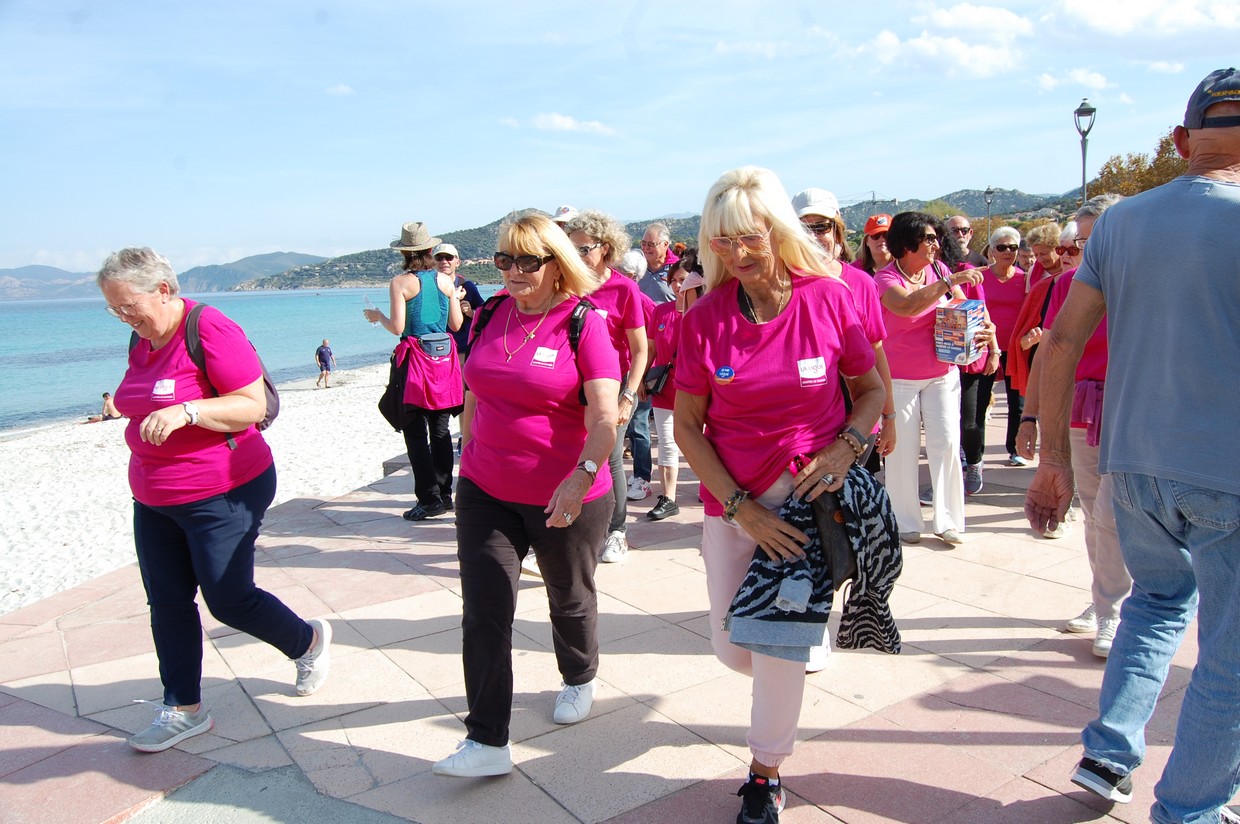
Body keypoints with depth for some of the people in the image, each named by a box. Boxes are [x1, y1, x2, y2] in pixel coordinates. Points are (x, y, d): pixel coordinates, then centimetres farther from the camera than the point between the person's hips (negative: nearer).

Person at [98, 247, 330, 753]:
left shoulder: (211, 330, -17)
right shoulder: (143, 340, 9)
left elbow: (254, 406, -21)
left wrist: (186, 412, -31)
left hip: (222, 493, -8)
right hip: (154, 500, 8)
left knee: (229, 600, -1)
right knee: (166, 602, 9)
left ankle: (308, 641, 26)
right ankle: (183, 709, 22)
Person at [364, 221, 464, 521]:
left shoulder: (400, 282, -7)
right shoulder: (445, 280, 4)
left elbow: (397, 327, -11)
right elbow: (456, 324, 7)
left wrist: (377, 316, 9)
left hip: (415, 359, -4)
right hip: (444, 358, 5)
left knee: (415, 431, 2)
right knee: (441, 429, 12)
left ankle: (430, 498, 0)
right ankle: (445, 494, 17)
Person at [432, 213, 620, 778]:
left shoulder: (584, 325, -14)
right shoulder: (492, 316, 2)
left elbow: (604, 417, -23)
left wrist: (582, 475, -37)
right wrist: (468, 457, 17)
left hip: (566, 499, -4)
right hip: (486, 492, 4)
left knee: (570, 599, 19)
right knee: (482, 614, -2)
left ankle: (580, 679, 47)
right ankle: (486, 742, 6)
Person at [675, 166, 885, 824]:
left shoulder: (829, 299, -10)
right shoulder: (704, 320, -8)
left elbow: (872, 388, 3)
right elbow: (686, 427, -4)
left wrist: (844, 448, -15)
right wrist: (742, 508, -11)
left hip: (811, 496, -2)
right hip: (732, 502, 2)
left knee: (781, 640, -2)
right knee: (732, 645, 7)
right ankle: (800, 648, 44)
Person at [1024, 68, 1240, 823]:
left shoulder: (1121, 221, 5)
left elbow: (1061, 342, 3)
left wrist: (1055, 459, 8)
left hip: (1133, 463, 5)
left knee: (1161, 598, 27)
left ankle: (1109, 754, 27)